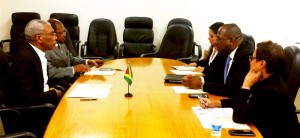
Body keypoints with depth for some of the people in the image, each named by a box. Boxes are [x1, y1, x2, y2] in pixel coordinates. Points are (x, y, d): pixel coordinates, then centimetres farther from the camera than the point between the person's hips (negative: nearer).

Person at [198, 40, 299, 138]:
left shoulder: (272, 91, -29)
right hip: (261, 129, 7)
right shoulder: (266, 81, -2)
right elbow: (244, 100, 13)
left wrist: (246, 85, -21)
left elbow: (238, 117, -23)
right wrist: (215, 103, 3)